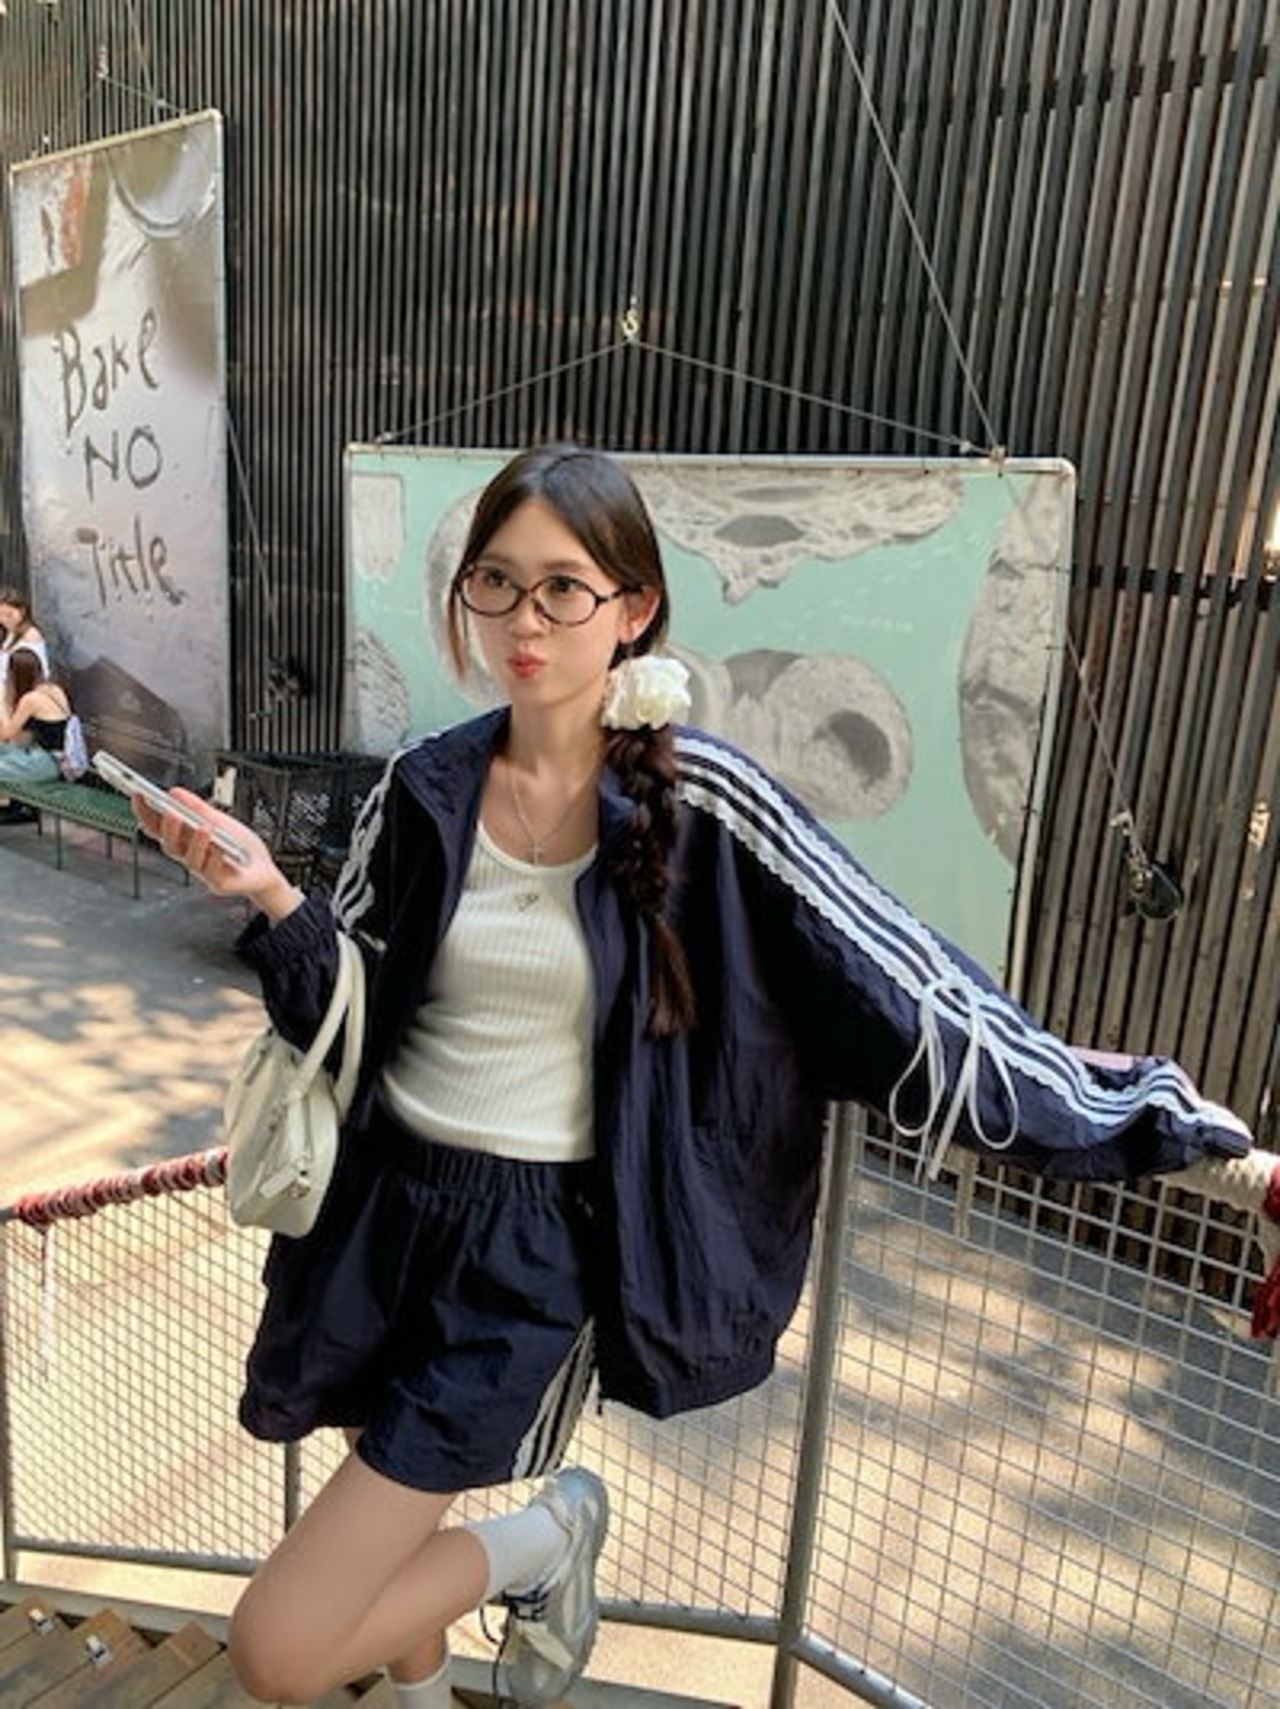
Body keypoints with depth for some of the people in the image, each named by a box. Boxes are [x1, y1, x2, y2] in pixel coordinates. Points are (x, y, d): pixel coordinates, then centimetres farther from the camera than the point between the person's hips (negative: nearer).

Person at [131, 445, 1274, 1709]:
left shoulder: (699, 800, -15)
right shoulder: (424, 789, -3)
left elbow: (908, 985, -13)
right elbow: (342, 1015, 3)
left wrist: (1165, 1124, -10)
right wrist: (272, 899, -16)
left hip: (536, 1239, -4)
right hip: (382, 1199, 5)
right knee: (394, 1537, 26)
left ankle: (545, 1535, 23)